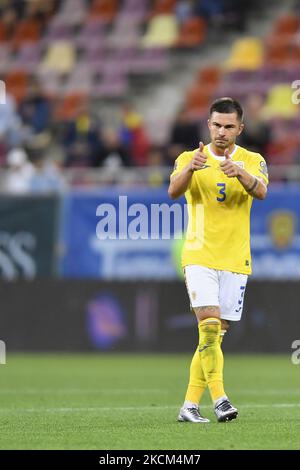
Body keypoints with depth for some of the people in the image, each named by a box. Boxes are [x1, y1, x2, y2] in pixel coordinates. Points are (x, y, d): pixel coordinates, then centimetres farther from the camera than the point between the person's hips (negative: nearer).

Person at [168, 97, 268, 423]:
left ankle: (190, 405, 11)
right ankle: (219, 398, -21)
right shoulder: (189, 158, 2)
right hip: (199, 257, -2)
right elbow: (174, 191, -16)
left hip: (235, 261, 2)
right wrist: (190, 168, -36)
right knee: (209, 325, -19)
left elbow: (260, 192, -17)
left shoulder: (252, 161, 4)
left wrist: (240, 173, -38)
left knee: (215, 334, 4)